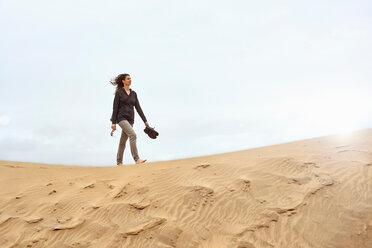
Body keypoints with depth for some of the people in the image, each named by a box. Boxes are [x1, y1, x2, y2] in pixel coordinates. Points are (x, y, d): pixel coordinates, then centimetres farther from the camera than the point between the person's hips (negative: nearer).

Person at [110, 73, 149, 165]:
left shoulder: (133, 93, 13)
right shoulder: (119, 92, -1)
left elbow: (138, 108, 11)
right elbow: (115, 108, -4)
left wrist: (145, 121, 5)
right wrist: (113, 122, -9)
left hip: (130, 119, 5)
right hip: (121, 118, -5)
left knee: (123, 141, 10)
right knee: (133, 135, -23)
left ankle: (119, 162, 18)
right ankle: (136, 159, -25)